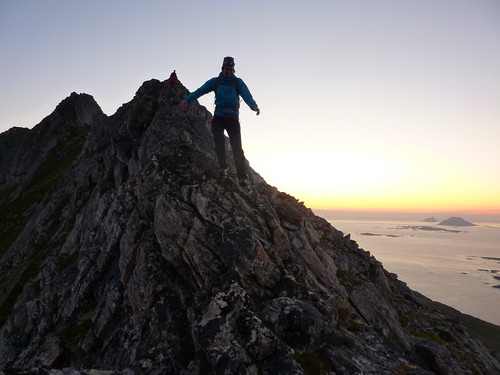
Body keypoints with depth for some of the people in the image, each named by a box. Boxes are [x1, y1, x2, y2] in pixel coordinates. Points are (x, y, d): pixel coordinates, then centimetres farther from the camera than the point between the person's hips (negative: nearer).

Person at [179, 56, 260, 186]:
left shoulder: (238, 82, 9)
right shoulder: (216, 81, 12)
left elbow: (247, 95, -9)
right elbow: (200, 90, -1)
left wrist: (254, 106, -31)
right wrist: (187, 99, -17)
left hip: (233, 118, -1)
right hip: (218, 117, 1)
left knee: (237, 146, -11)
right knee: (219, 140, -22)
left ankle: (242, 177, -13)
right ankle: (223, 167, -10)